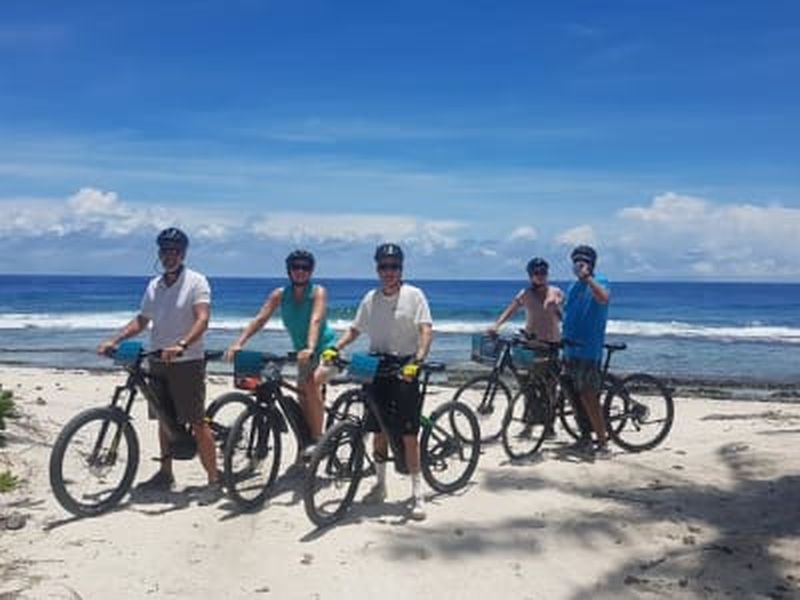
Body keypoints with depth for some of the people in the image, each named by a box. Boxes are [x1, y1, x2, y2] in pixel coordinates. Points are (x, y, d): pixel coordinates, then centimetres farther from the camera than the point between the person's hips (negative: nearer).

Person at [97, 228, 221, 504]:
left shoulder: (196, 282, -8)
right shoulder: (154, 286, 12)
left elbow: (202, 320, -19)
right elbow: (141, 320, 16)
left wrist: (181, 345, -34)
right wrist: (113, 340, 2)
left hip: (187, 363, -6)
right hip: (158, 362, 7)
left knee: (197, 422, -7)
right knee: (165, 420, 15)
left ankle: (214, 480, -2)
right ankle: (165, 473, 29)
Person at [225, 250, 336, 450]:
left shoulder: (318, 292, -15)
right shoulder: (280, 294, -3)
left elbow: (316, 320, -30)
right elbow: (259, 319, -11)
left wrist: (310, 347, -47)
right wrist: (238, 344, -24)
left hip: (325, 348, -5)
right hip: (303, 353, 6)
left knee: (312, 384, -26)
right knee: (303, 397, 5)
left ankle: (318, 438, -17)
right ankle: (308, 439, 21)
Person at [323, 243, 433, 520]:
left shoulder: (414, 295, -5)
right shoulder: (370, 298, 9)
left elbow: (426, 330, -14)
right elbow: (355, 329, 15)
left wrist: (417, 360, -29)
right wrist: (334, 348, -1)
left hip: (405, 368, -4)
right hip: (376, 367, 4)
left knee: (408, 433, -4)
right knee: (379, 430, 12)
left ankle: (417, 493, 5)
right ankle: (380, 484, 28)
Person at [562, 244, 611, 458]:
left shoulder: (599, 282, -7)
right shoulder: (574, 286, 17)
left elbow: (604, 298, -31)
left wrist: (587, 277, -33)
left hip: (588, 350, -8)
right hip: (571, 350, 8)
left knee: (588, 397, -10)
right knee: (576, 396, 12)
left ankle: (602, 442, -3)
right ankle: (585, 437, 22)